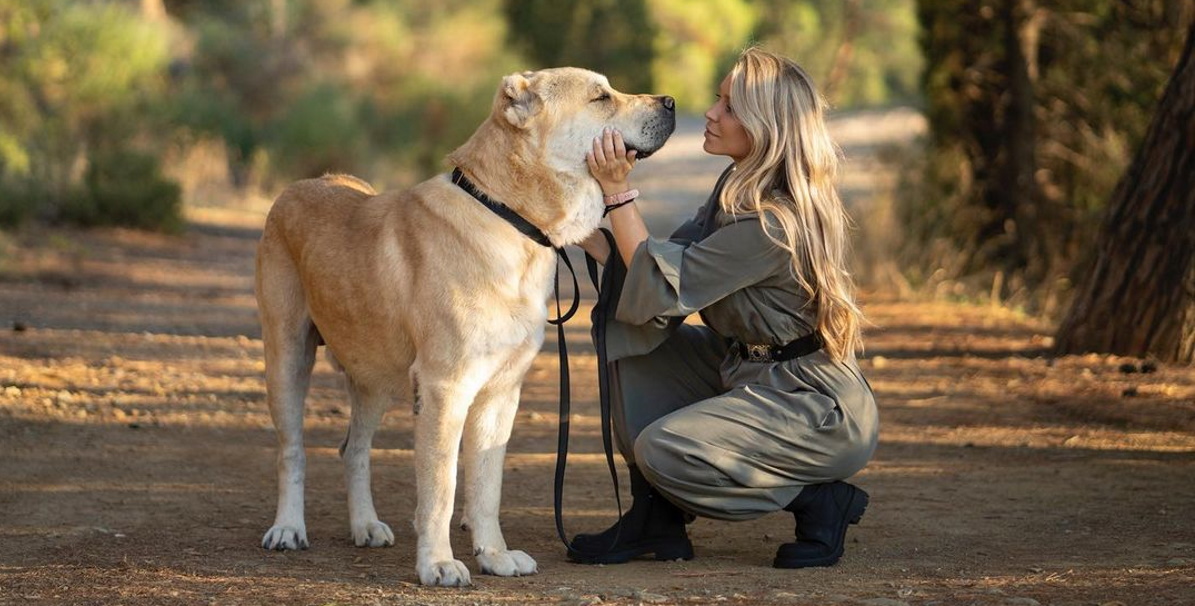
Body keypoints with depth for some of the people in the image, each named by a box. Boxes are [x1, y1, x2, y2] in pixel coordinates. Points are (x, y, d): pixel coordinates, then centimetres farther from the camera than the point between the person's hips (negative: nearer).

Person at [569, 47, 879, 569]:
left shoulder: (775, 222, -25)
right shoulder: (738, 189, 6)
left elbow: (663, 287, -22)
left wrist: (617, 190, -21)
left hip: (820, 409, -10)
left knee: (663, 449, -24)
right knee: (630, 335, 3)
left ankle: (821, 499, -4)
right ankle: (655, 517, 2)